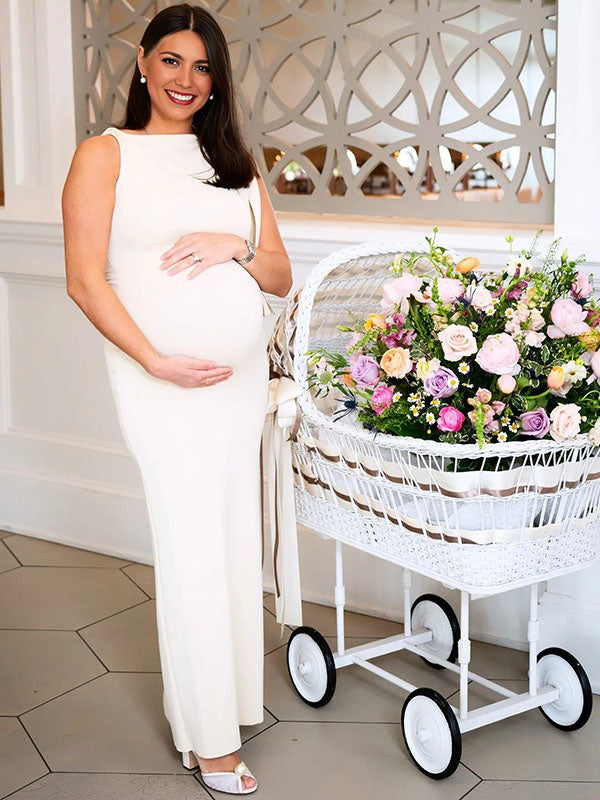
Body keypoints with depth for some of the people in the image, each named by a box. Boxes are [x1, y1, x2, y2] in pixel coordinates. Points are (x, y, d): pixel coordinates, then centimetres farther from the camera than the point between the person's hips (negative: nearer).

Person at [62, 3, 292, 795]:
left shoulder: (234, 164, 16)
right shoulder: (105, 155, 0)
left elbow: (280, 277, 14)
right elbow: (85, 280, -9)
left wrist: (236, 246, -8)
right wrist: (157, 361, -16)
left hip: (243, 372, 6)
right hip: (165, 381, -5)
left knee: (235, 538, 10)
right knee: (193, 546, -3)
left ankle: (224, 691, 26)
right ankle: (210, 736, 8)